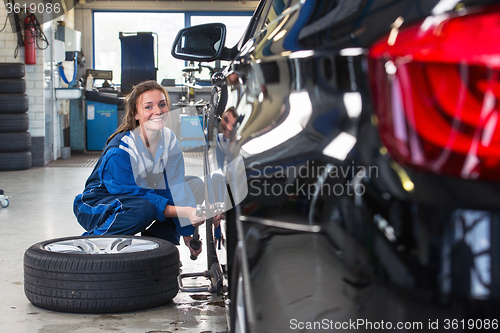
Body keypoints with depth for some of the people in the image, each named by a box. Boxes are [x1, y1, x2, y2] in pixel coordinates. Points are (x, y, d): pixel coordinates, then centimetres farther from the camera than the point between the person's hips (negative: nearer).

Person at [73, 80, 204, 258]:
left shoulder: (169, 140, -8)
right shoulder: (118, 151, -28)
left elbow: (175, 186, -8)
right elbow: (134, 194, -29)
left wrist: (188, 233, -14)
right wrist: (183, 211, -38)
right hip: (97, 206, -7)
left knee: (196, 184, -7)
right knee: (144, 210, -39)